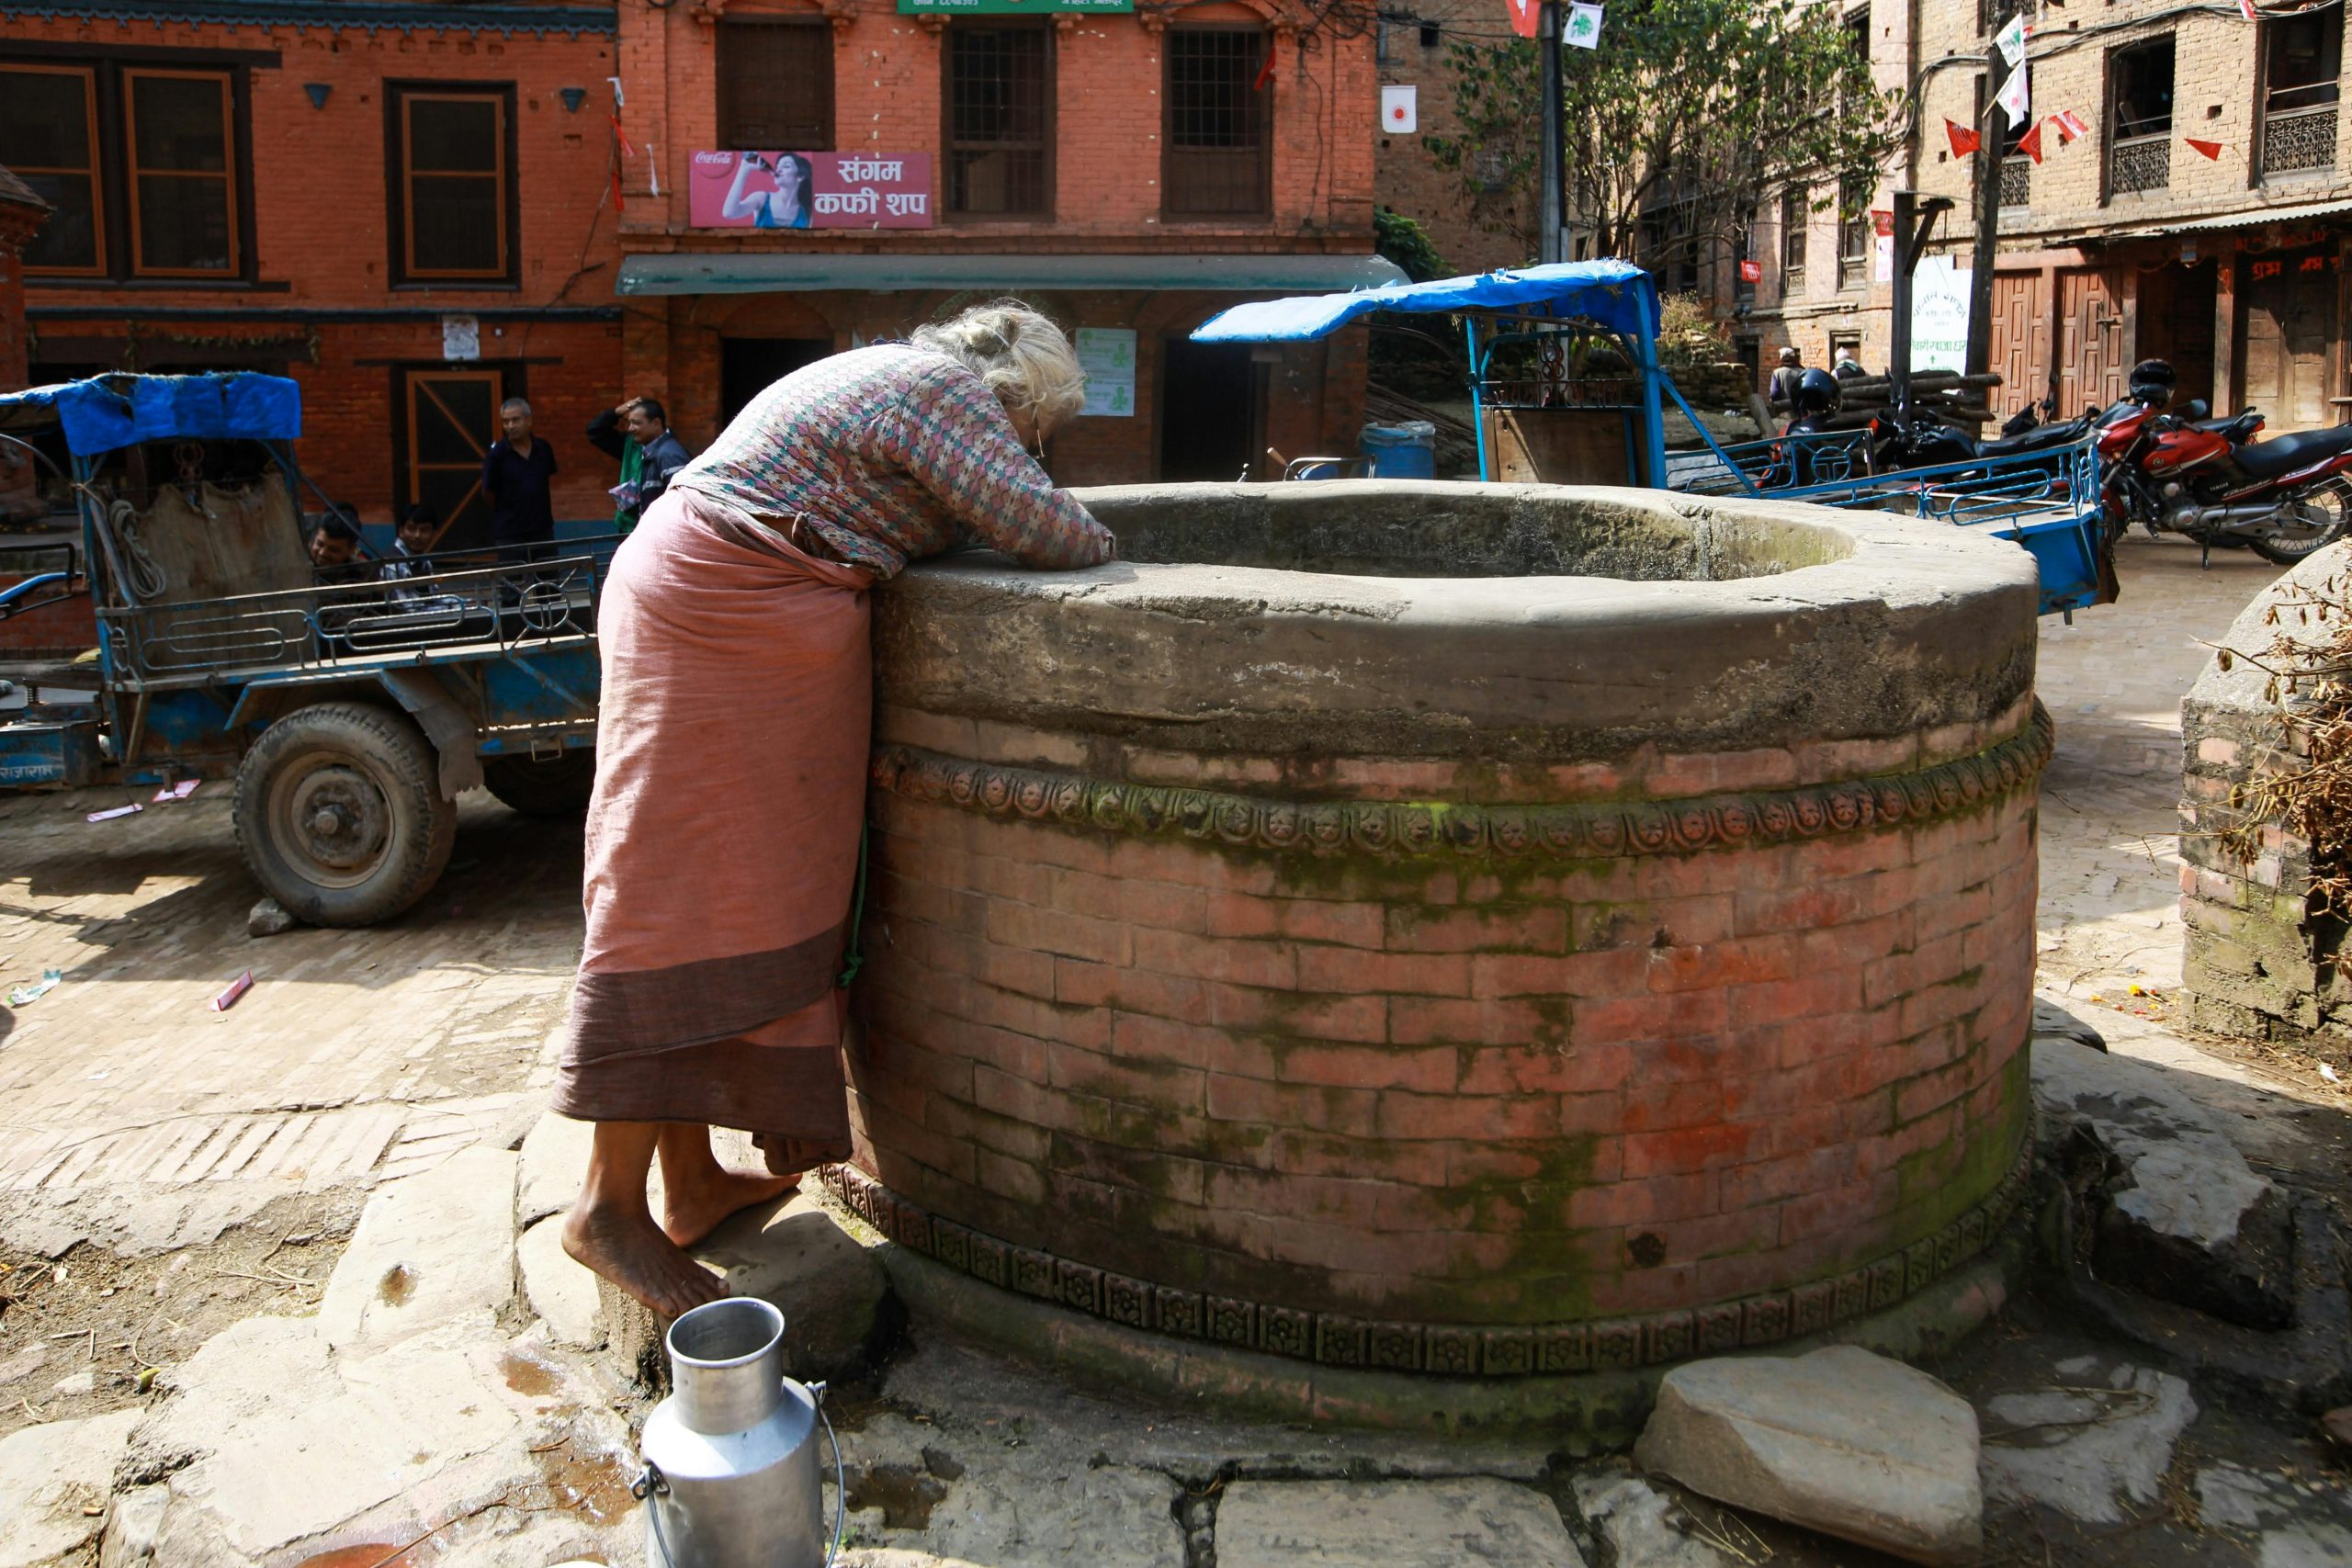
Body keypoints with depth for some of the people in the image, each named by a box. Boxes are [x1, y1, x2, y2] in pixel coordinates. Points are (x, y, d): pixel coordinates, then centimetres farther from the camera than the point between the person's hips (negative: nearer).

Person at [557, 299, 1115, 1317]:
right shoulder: (949, 387, -4)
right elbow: (1032, 523, -11)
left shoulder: (880, 374, 26)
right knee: (692, 898, -10)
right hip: (735, 619, -10)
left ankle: (692, 1182, 17)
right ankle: (611, 1204, -6)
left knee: (691, 884, 10)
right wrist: (1102, 546, 8)